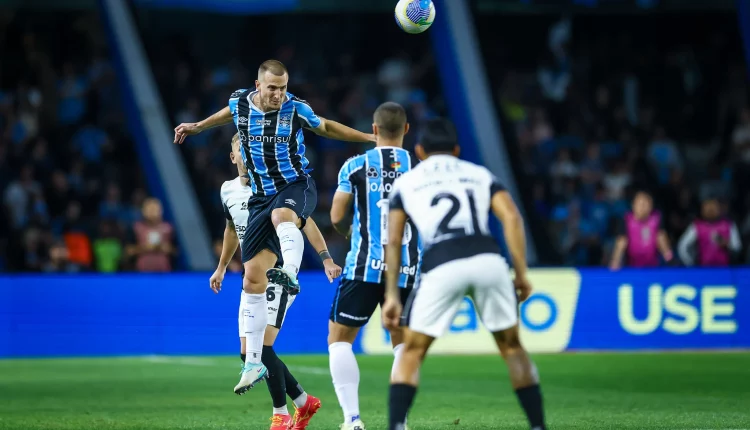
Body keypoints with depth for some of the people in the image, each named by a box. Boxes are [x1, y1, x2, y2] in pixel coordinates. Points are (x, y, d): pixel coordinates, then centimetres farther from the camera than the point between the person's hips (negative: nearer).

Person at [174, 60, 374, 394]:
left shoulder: (296, 109, -10)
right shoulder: (239, 103, -2)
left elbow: (326, 128, 11)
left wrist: (369, 137, 13)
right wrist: (197, 127, 36)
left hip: (296, 186, -3)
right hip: (261, 196, 4)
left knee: (281, 215, -43)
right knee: (252, 280, 0)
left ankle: (290, 273, -66)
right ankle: (253, 363, 6)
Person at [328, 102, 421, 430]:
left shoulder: (355, 166, 0)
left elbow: (337, 218, 2)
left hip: (365, 267, -2)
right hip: (407, 270, 2)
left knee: (339, 339, 9)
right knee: (402, 341, 19)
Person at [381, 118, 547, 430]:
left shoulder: (405, 182, 24)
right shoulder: (480, 174, 25)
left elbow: (393, 241, 16)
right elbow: (512, 219, 11)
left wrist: (392, 295, 18)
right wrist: (521, 274, 13)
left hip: (441, 267, -1)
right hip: (488, 260, 1)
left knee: (412, 352, 12)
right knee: (512, 346, 20)